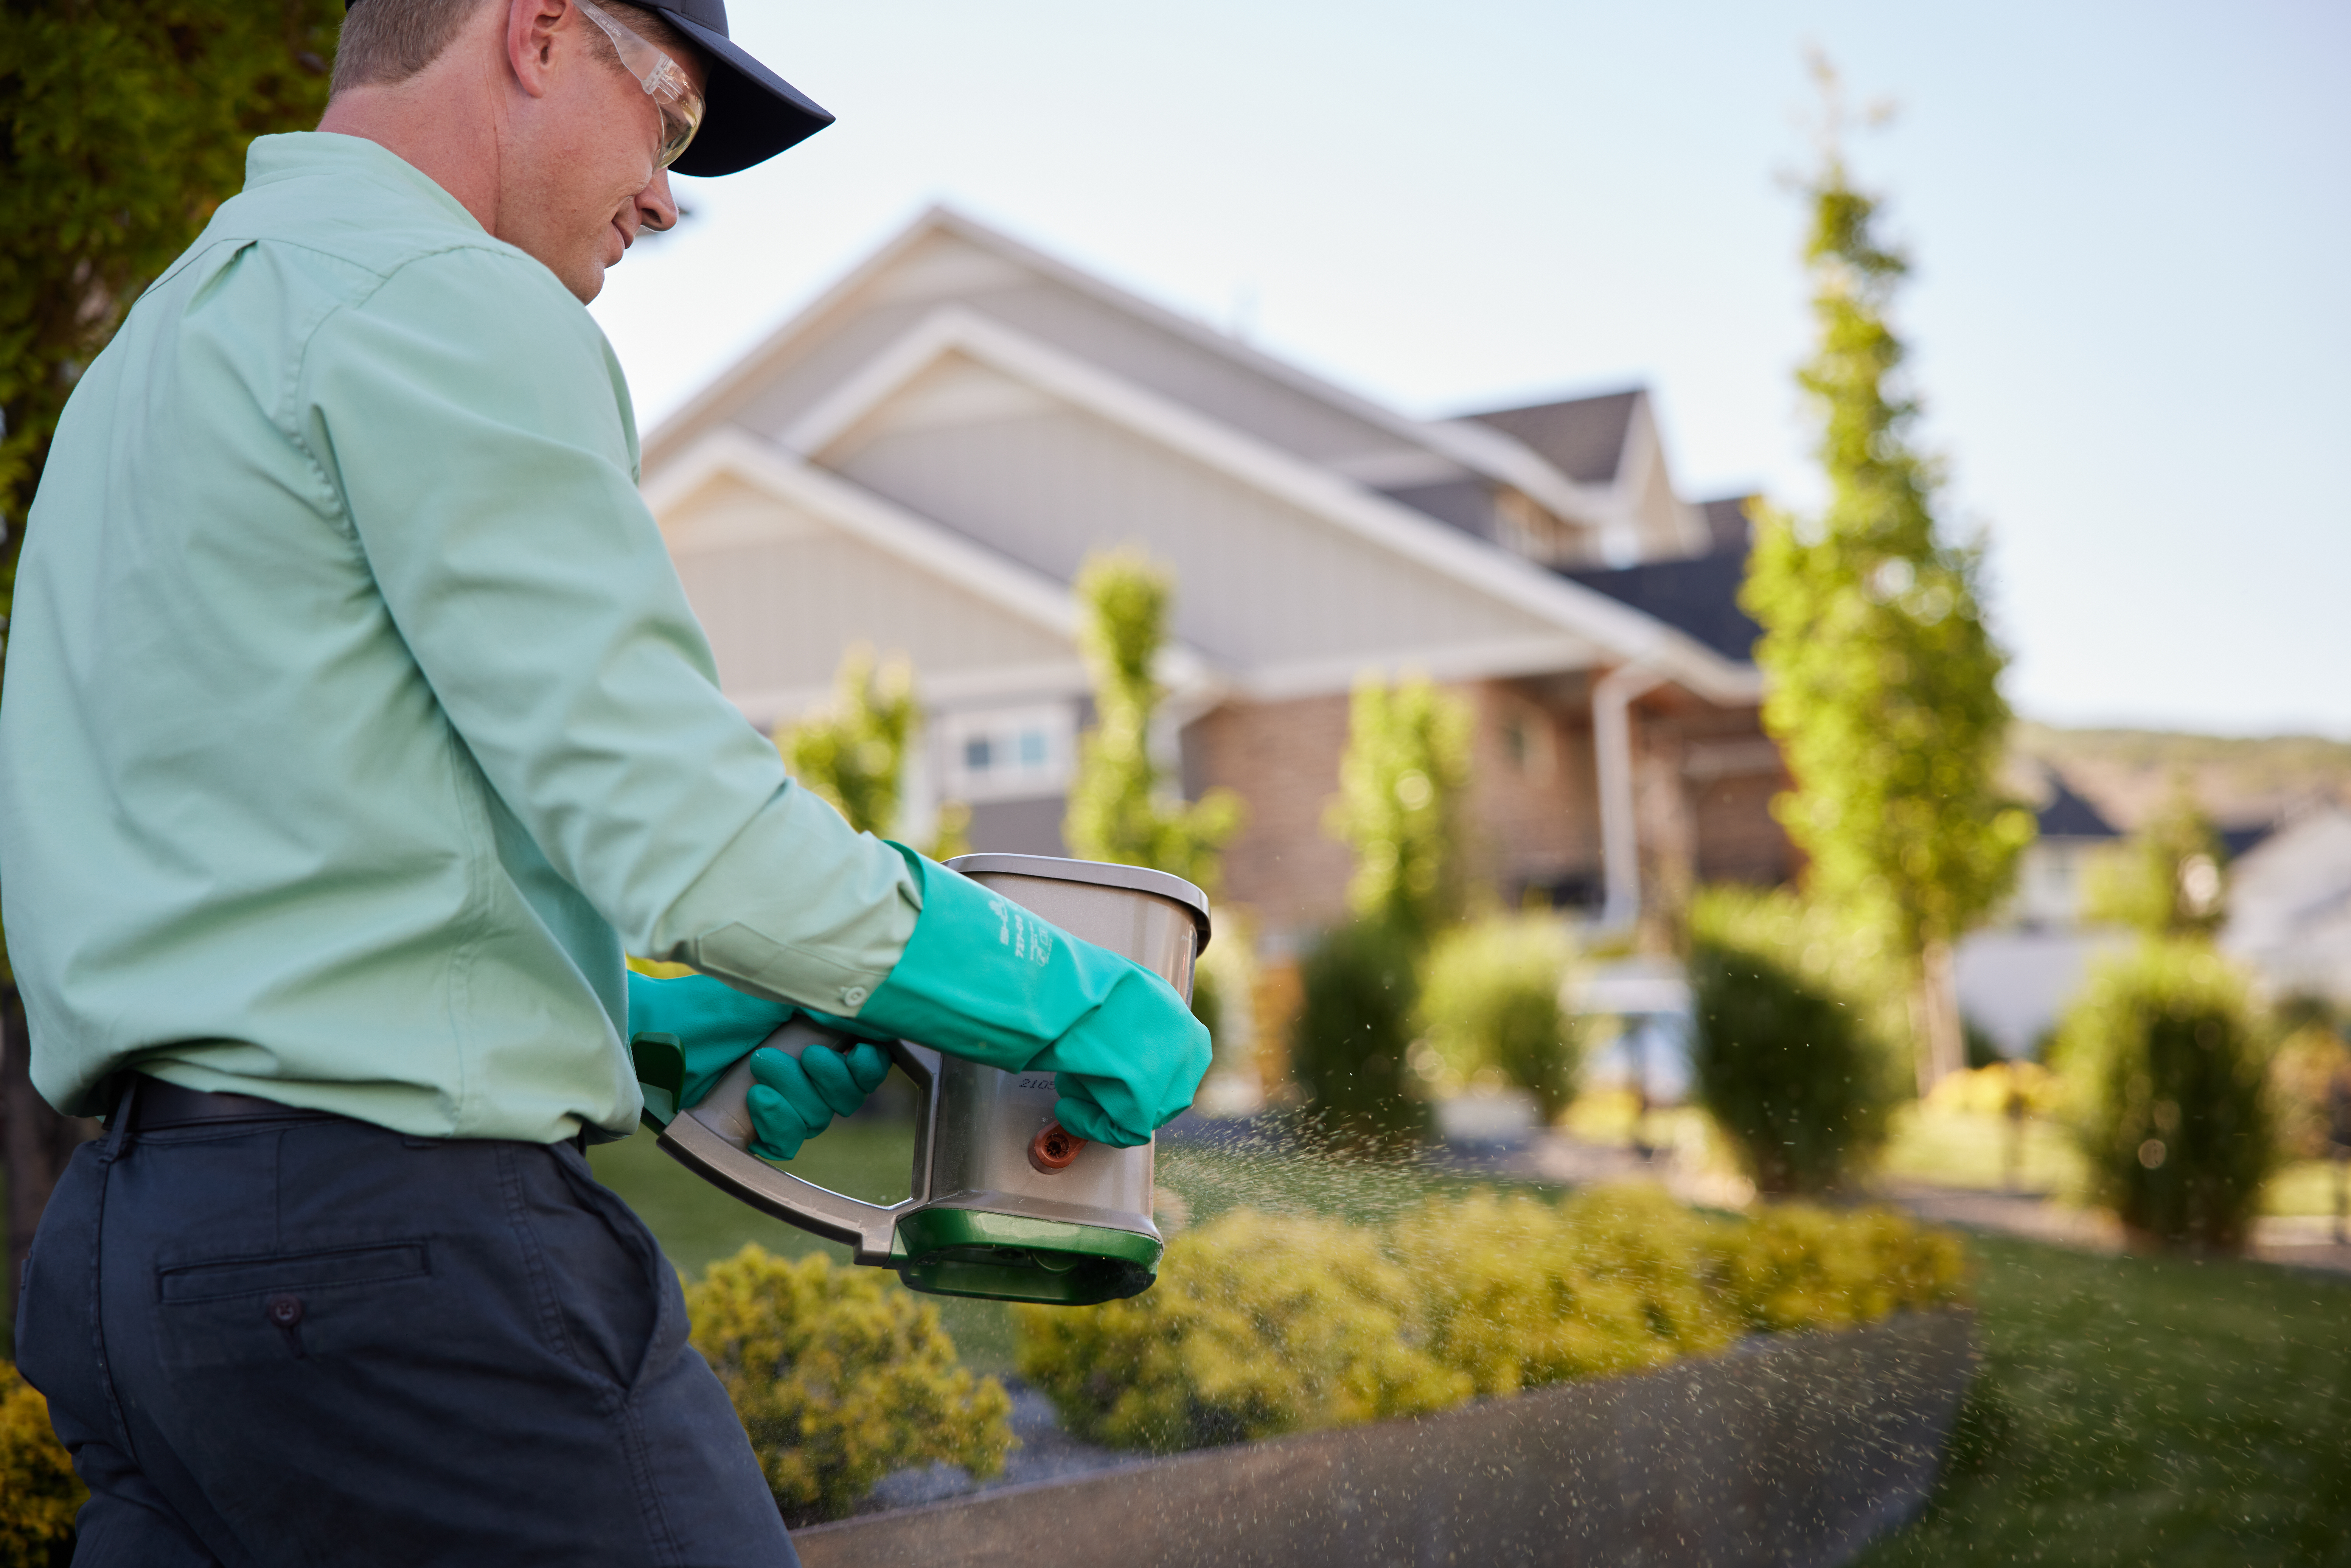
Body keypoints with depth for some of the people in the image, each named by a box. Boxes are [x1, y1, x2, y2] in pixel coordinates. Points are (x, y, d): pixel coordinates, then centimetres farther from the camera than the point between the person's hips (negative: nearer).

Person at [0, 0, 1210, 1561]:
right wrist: (1076, 1000, -5)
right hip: (407, 1244, -10)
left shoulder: (159, 342, 22)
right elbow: (682, 832, -18)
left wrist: (646, 1030, 17)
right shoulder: (448, 308, -10)